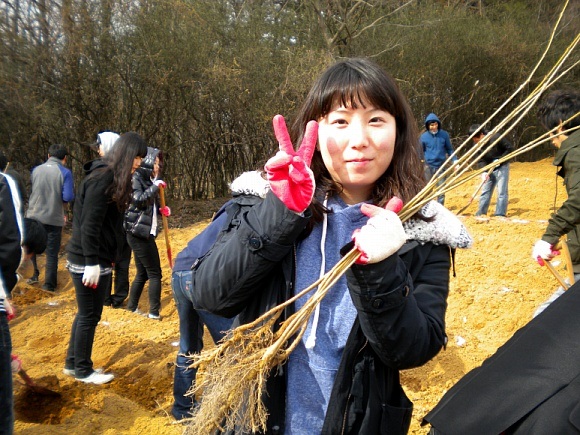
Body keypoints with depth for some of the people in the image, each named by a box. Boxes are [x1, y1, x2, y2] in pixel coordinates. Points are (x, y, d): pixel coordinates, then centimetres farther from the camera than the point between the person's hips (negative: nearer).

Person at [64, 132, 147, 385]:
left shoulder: (114, 179, 11)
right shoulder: (102, 179, -19)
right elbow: (89, 224, -23)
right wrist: (92, 263, -23)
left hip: (98, 259, 10)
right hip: (88, 261, -10)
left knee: (86, 314, 19)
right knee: (89, 316, 4)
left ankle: (72, 363, 34)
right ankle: (83, 371, 21)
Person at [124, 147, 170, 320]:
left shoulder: (148, 179, 15)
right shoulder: (137, 177, -10)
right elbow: (138, 199, -25)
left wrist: (161, 210, 3)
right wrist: (155, 187, -20)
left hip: (145, 232, 9)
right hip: (138, 232, -9)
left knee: (142, 273, 16)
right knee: (154, 273, -3)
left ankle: (132, 306, 26)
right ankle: (154, 312, 4)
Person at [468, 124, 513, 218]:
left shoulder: (496, 138, -23)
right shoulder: (477, 145, -9)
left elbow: (510, 148, -14)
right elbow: (481, 160, -5)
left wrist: (499, 159, -21)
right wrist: (484, 172, -20)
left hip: (501, 167, -5)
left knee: (501, 192, -6)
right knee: (485, 191, 7)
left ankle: (500, 215, -2)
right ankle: (480, 213, 13)